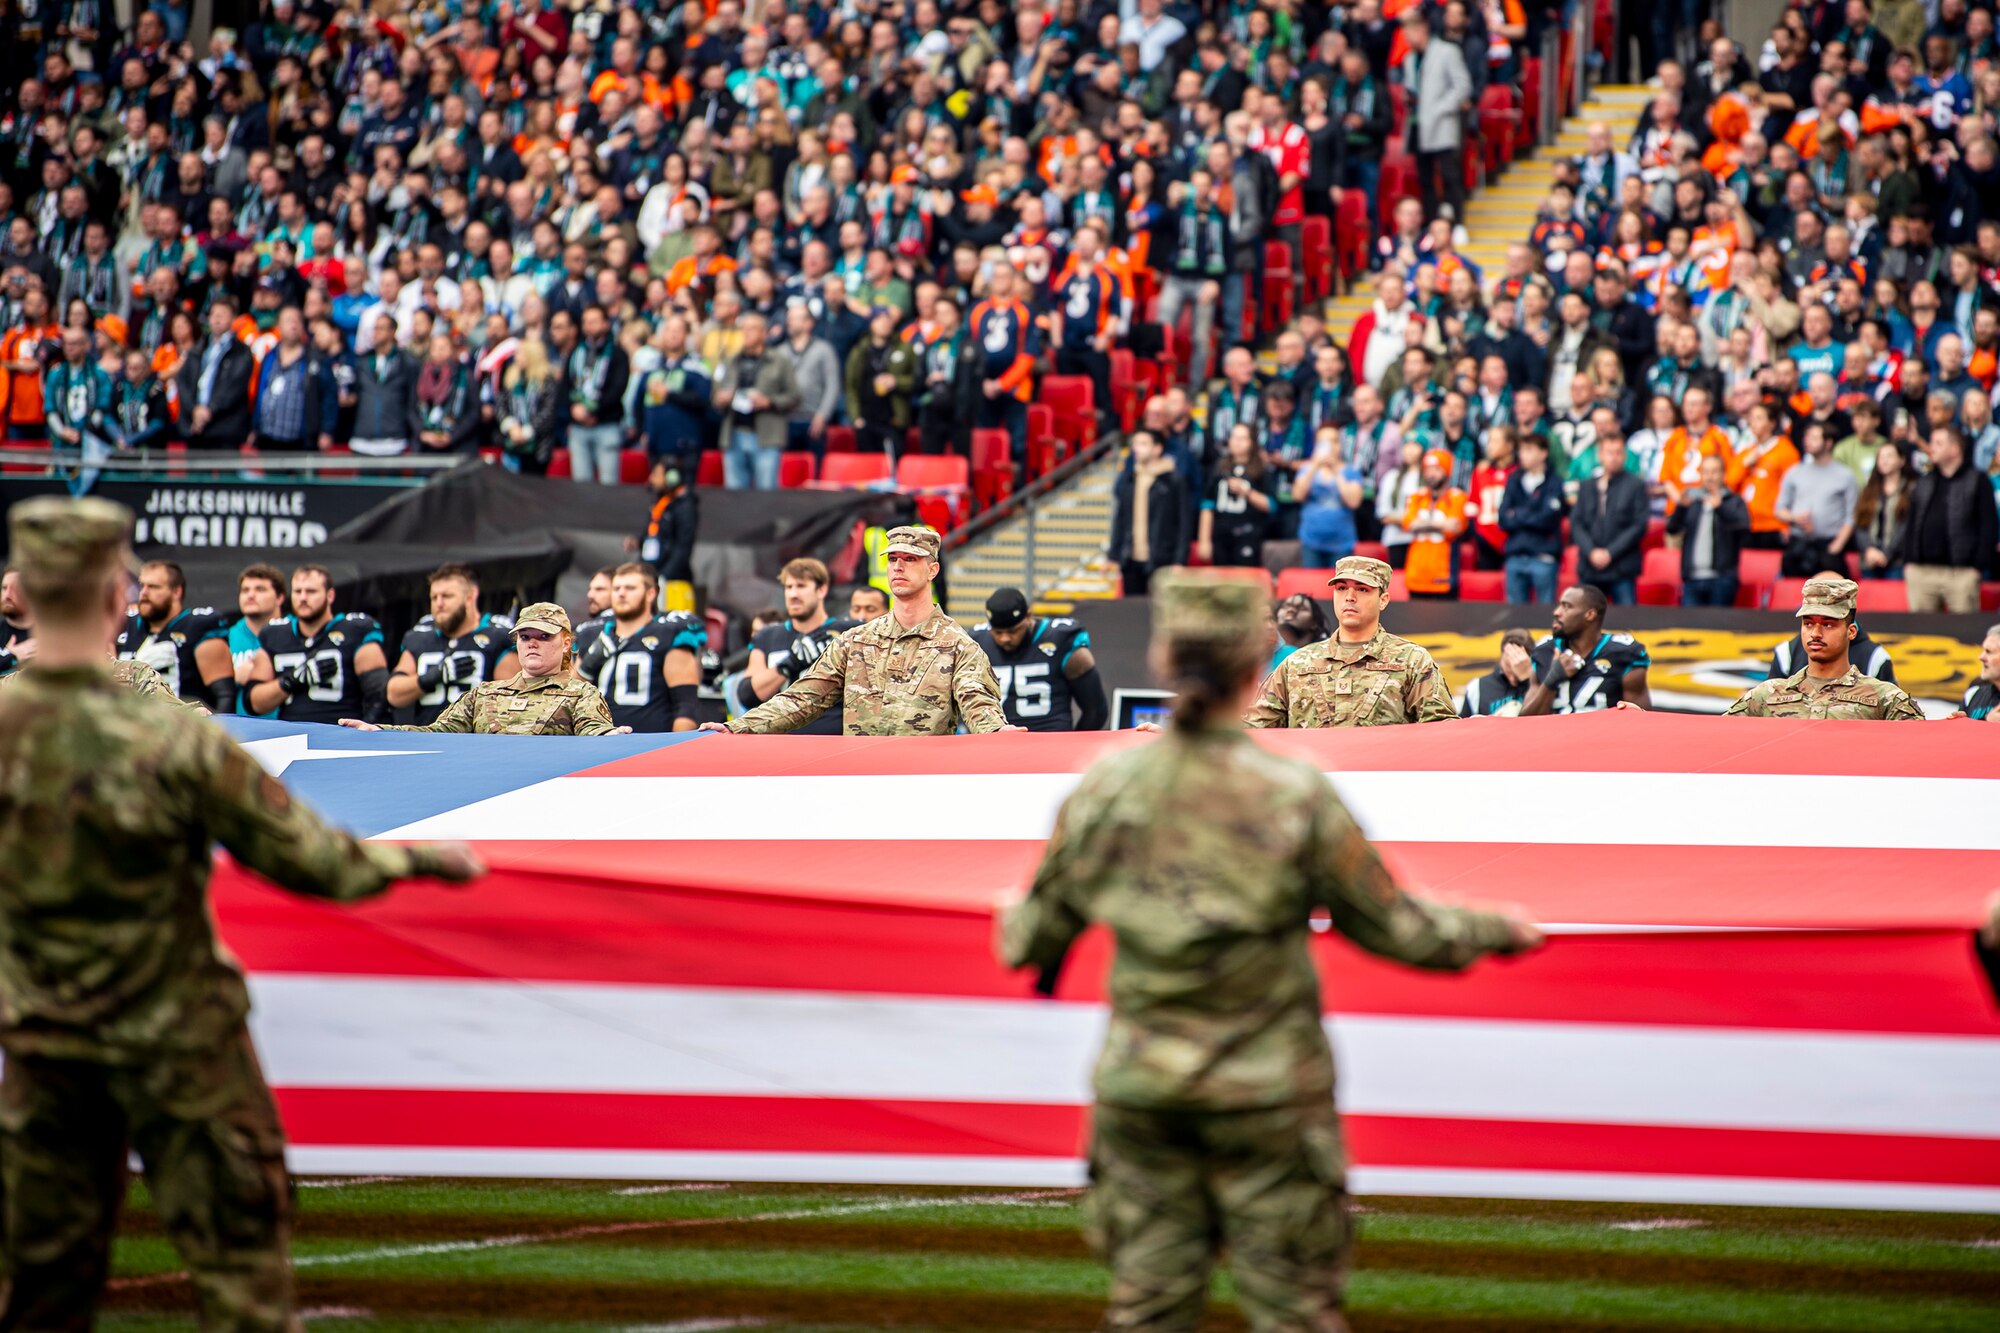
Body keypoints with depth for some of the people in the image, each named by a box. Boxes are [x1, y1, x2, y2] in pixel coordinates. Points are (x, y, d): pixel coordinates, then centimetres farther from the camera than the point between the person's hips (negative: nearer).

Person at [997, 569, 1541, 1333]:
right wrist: (1494, 931, 18)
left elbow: (1031, 941, 6)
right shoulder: (1298, 796, -12)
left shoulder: (1102, 792, -4)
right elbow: (1394, 928, -2)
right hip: (1266, 1096, -3)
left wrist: (1021, 933, 31)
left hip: (1143, 1088, 3)